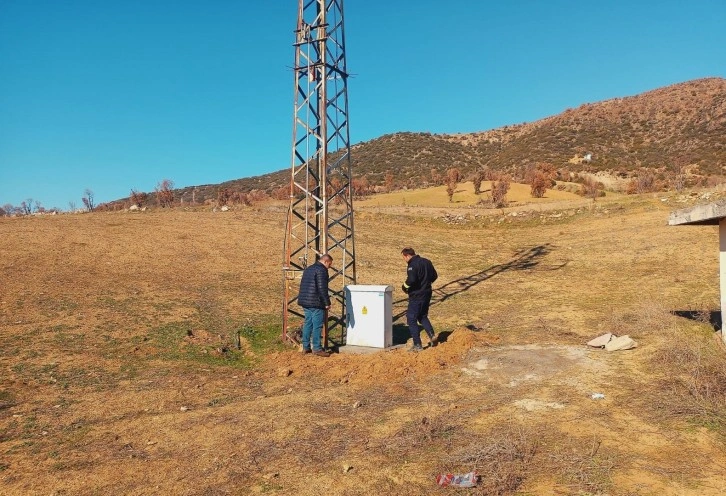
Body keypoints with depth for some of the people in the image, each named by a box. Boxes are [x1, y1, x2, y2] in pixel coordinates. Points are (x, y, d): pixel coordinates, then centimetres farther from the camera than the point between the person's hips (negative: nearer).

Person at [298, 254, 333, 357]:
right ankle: (316, 348, -2)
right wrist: (327, 303, -12)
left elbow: (303, 285, 23)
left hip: (305, 302, 9)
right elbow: (322, 289, -17)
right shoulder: (321, 270, -11)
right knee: (317, 325, -4)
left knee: (307, 324, 13)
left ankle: (305, 347, 17)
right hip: (316, 303, -9)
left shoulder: (308, 269, 18)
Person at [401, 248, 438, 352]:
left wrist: (404, 287, -11)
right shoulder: (427, 262, 8)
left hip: (416, 296, -8)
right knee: (423, 317, 25)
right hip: (427, 294, 8)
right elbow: (434, 276, 14)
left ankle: (417, 345, 3)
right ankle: (432, 336, 13)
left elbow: (411, 280, -29)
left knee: (411, 319, 2)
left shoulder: (413, 265, -18)